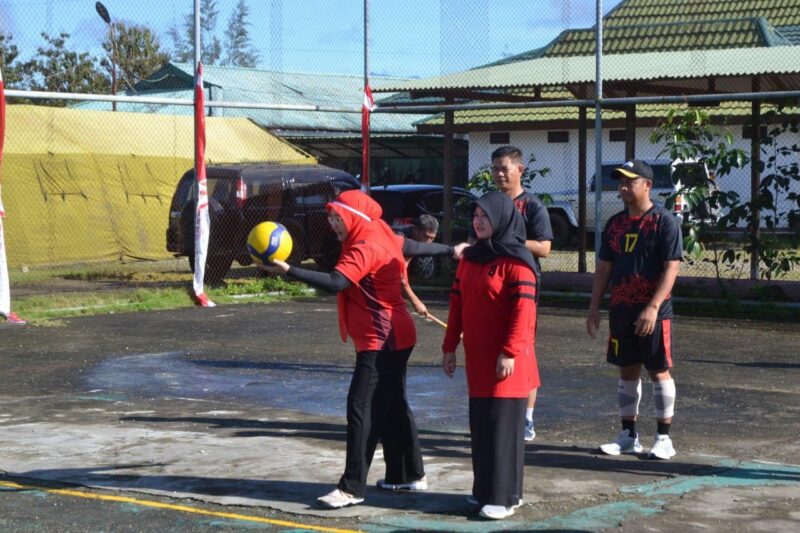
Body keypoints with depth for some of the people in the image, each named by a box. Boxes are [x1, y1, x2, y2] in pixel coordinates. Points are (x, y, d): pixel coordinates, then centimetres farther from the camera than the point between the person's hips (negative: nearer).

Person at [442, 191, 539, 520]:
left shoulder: (516, 261, -12)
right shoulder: (470, 258, 11)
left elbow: (524, 310, -17)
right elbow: (457, 303, 14)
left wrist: (510, 353, -20)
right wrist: (450, 346, 12)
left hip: (505, 359, -7)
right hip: (477, 357, 7)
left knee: (503, 425, -3)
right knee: (480, 424, 11)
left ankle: (504, 496, 3)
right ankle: (484, 489, 21)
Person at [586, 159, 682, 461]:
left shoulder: (664, 221, -8)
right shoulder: (615, 224, 11)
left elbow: (671, 268, -14)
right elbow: (604, 268, 15)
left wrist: (653, 308, -22)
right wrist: (594, 306, 9)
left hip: (653, 313, -6)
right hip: (621, 311, 6)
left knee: (659, 371, 0)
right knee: (627, 371, 10)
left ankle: (664, 438, 7)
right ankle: (629, 436, 18)